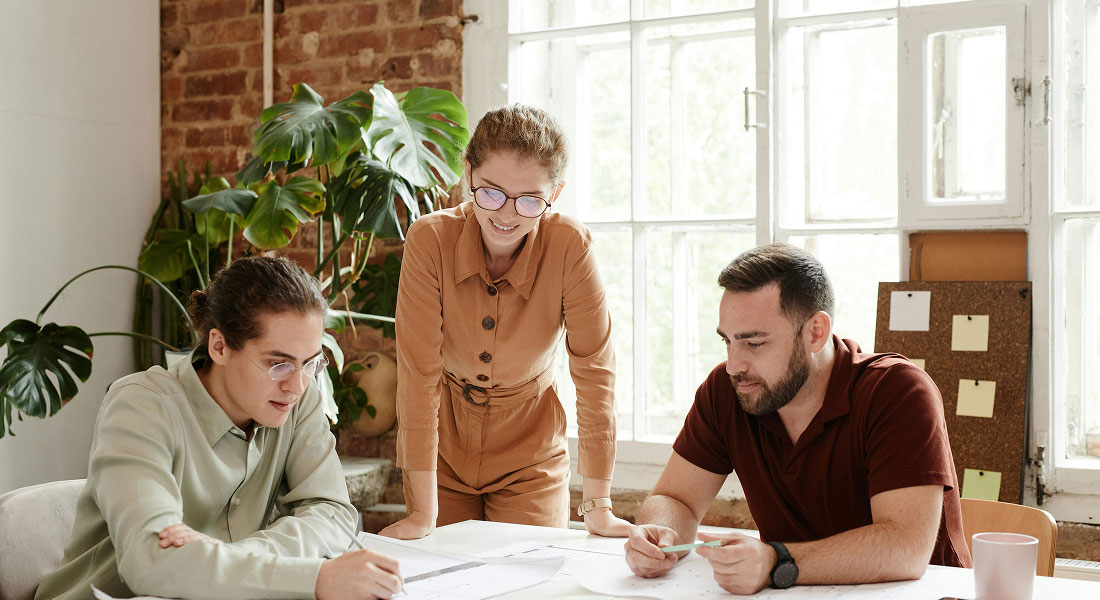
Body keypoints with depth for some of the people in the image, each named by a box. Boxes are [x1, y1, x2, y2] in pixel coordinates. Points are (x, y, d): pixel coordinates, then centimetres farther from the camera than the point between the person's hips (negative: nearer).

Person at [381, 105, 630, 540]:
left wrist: (598, 507, -19)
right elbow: (419, 372, -22)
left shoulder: (571, 246, -23)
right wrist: (424, 514, -23)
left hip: (530, 458, 0)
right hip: (442, 451, 0)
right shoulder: (430, 239, -23)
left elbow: (594, 370, -18)